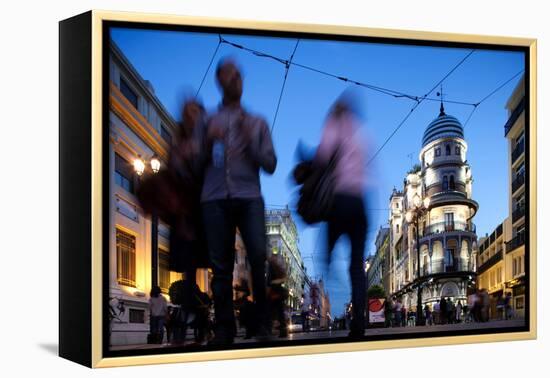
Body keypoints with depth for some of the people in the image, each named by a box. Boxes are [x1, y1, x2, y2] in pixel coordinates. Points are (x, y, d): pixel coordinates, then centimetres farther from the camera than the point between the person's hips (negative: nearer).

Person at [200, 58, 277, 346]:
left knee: (258, 256, -17)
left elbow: (270, 164, 11)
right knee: (221, 266, -3)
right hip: (215, 199, 1)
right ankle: (224, 329, 1)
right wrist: (208, 142, -4)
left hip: (249, 197, 0)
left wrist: (250, 140, -2)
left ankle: (262, 323, -6)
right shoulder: (208, 122, 19)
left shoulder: (257, 123, 20)